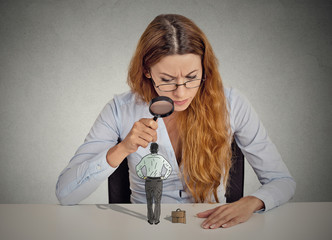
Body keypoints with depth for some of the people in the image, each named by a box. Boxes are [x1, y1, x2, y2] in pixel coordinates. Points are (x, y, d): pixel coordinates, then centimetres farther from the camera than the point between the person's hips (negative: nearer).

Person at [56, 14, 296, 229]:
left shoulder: (230, 104, -11)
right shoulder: (122, 110, -11)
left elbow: (282, 181, -2)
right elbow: (64, 193, -12)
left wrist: (251, 202, -24)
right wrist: (121, 150, -26)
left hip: (212, 226, 1)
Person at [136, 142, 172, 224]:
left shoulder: (146, 158, -6)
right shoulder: (161, 158, -7)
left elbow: (138, 168, -5)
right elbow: (169, 168, -5)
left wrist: (143, 177, 3)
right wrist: (164, 177, 2)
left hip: (149, 181, 0)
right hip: (158, 181, 0)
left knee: (149, 200, 13)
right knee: (157, 201, 10)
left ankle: (150, 219, 16)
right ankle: (156, 220, 12)